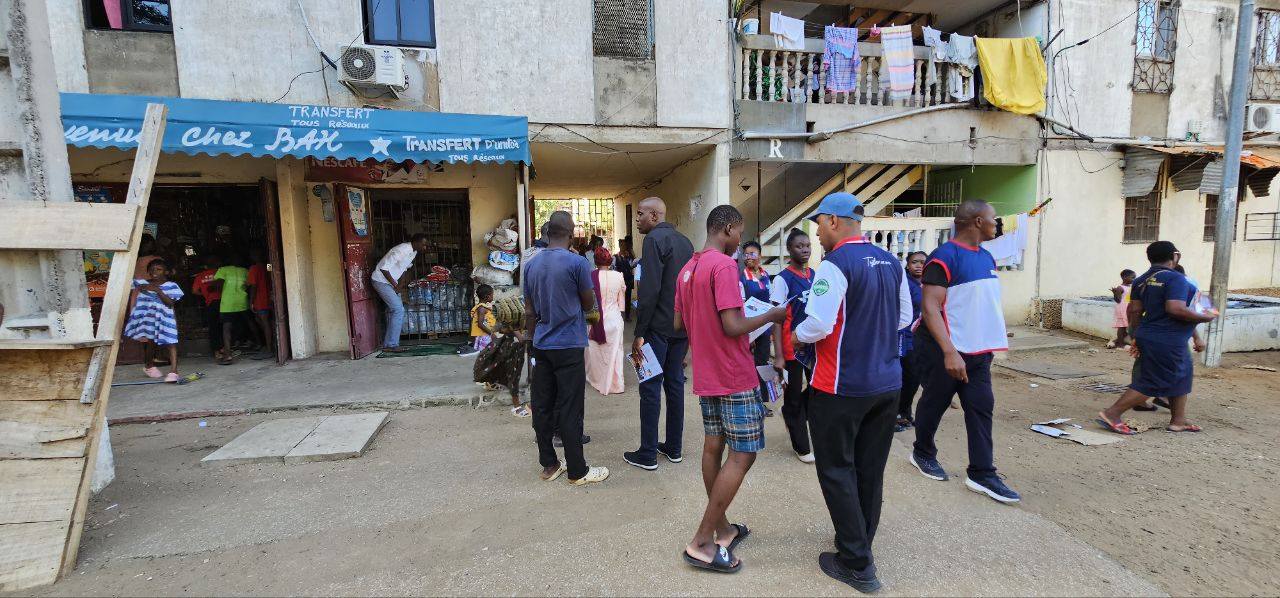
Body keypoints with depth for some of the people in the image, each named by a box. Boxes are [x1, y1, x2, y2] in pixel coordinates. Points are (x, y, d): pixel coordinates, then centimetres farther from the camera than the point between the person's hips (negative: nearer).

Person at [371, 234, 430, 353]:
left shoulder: (413, 252, 2)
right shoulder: (401, 250, -27)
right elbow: (384, 268, -26)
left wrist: (401, 283, 3)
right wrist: (395, 285, -19)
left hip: (391, 281, 9)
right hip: (381, 280, -9)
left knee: (393, 311, 10)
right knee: (398, 310, -14)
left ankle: (387, 344, 18)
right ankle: (391, 345, -9)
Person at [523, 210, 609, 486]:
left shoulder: (531, 265, 6)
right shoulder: (577, 262, -12)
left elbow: (530, 312, 12)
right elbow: (589, 305, -3)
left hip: (542, 346, 6)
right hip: (569, 346, -6)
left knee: (542, 407, 11)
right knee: (569, 410, 0)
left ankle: (549, 464, 22)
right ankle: (577, 471, 10)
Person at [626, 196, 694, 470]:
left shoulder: (655, 239, -11)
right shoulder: (685, 241, 14)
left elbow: (649, 290, -20)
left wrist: (639, 333, -17)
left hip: (659, 327, -8)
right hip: (682, 325, 8)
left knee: (650, 388, -1)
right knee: (675, 383, 13)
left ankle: (647, 455, 6)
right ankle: (674, 448, 22)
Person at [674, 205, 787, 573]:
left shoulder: (687, 269, 10)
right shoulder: (724, 265, -17)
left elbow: (677, 324, 14)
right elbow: (733, 327, -23)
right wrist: (770, 315, -8)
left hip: (705, 375, 9)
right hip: (734, 376, -9)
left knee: (713, 447, 14)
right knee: (743, 455, -1)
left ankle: (721, 528, 27)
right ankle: (701, 543, 3)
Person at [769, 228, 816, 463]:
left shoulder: (816, 276, 8)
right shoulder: (782, 279, -10)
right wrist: (778, 356, -17)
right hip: (792, 347, -6)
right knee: (794, 398, 7)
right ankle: (801, 446, 21)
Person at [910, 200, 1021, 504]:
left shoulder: (986, 257, 10)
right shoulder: (945, 257, -17)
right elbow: (929, 308, -24)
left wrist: (996, 335, 18)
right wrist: (949, 352, -31)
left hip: (978, 350, 8)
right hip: (944, 351, -8)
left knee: (981, 407, 6)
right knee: (935, 403, 9)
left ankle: (982, 474, 14)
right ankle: (923, 454, 30)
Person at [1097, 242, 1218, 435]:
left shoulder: (1141, 280, 9)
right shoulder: (1176, 278, -15)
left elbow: (1134, 310, 10)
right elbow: (1176, 309, -25)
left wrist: (1137, 337, 16)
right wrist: (1204, 317, -9)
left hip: (1148, 337, 9)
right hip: (1166, 341, -9)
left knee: (1181, 376, 22)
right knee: (1151, 383, -3)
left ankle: (1178, 420, 29)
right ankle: (1111, 414, -5)